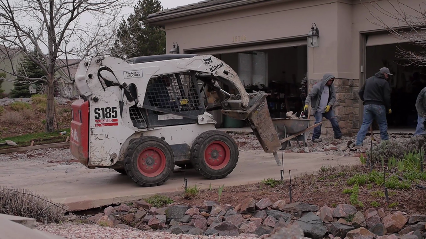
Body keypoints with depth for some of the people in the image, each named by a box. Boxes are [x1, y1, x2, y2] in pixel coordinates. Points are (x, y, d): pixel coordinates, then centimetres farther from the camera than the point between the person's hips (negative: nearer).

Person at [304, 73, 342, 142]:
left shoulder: (331, 87, 4)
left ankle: (338, 135, 24)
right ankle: (315, 138, -5)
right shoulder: (317, 87, -14)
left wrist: (329, 105, -10)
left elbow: (333, 97, 6)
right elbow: (310, 95, -15)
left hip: (327, 108, 6)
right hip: (318, 109, -6)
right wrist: (307, 104, -29)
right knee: (318, 122, -16)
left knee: (334, 120, 7)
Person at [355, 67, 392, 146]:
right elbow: (387, 97, -9)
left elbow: (360, 92, 17)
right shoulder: (384, 82, -5)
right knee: (383, 124, 8)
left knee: (365, 124, 4)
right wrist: (388, 108, 2)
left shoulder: (368, 80, 15)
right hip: (378, 106, -5)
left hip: (367, 105, 5)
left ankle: (358, 143, -6)